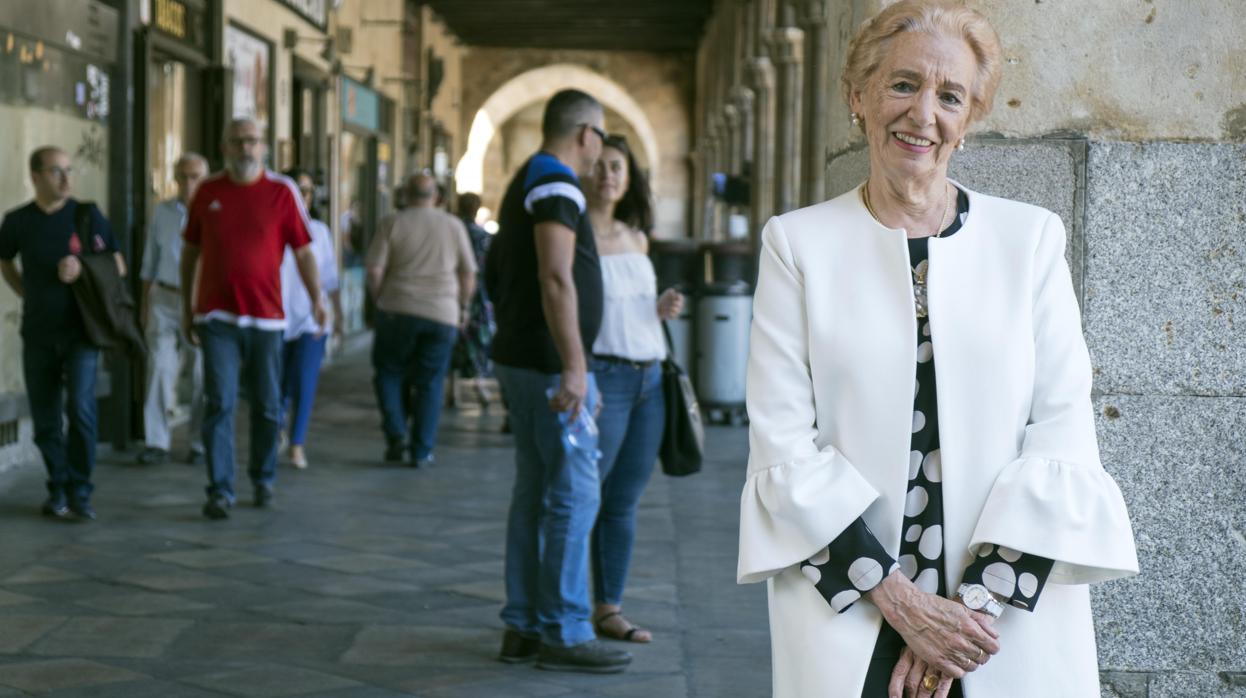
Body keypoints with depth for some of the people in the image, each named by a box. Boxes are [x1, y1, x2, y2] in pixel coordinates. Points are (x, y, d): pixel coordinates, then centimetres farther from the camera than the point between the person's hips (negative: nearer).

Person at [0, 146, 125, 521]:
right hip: (38, 333, 2)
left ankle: (79, 490, -6)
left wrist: (82, 269, -16)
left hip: (80, 328, -2)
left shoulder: (88, 216, -4)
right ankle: (58, 490, 20)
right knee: (45, 418, 5)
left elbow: (118, 266, 2)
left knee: (80, 406, -16)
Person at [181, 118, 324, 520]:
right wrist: (187, 307, 14)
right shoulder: (207, 192, 6)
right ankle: (220, 491, -5)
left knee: (267, 406, 9)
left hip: (266, 316, 0)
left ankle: (263, 478, 28)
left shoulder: (282, 192, 1)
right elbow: (190, 251, 14)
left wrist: (316, 299, -13)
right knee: (220, 404, -7)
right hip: (217, 317, 0)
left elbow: (303, 250, 0)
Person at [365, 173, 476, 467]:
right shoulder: (453, 226, 5)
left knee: (388, 372, 15)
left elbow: (374, 270, -5)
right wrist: (462, 306, 19)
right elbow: (469, 274, 6)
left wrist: (380, 299, 11)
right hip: (443, 315, 1)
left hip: (398, 310, -1)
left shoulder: (393, 223, 0)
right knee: (430, 383, 6)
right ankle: (422, 452, 6)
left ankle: (396, 435, 2)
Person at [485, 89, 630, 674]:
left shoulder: (527, 182, 18)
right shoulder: (556, 184, -13)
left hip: (522, 361, 10)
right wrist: (574, 366, -27)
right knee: (575, 493, -7)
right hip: (549, 364, -10)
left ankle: (523, 626, 14)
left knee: (535, 493, 11)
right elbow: (556, 280, -24)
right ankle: (563, 634, -4)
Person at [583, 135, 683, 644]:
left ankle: (609, 609, 14)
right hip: (599, 377, -7)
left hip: (648, 380, 7)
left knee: (623, 502, 8)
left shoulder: (637, 240, 14)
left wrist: (664, 310, 4)